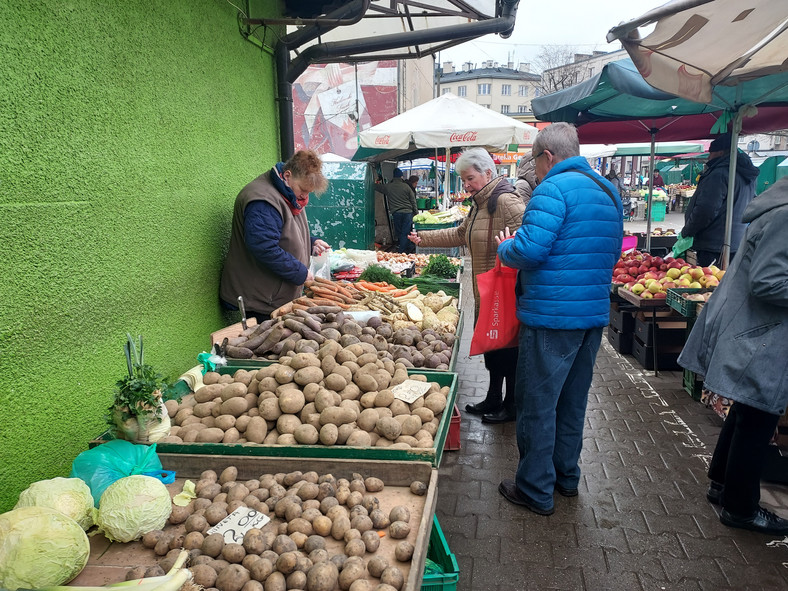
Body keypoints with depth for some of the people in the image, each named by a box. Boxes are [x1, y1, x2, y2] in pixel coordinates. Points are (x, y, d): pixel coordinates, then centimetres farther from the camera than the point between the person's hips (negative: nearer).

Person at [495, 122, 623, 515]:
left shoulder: (554, 189, -15)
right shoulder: (608, 191, 13)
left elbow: (528, 250, -23)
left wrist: (505, 248, -3)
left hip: (551, 316, -9)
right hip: (595, 314, 9)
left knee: (537, 404, 3)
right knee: (573, 399, 20)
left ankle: (536, 491, 13)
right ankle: (566, 476, 34)